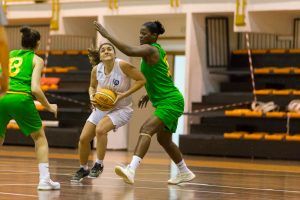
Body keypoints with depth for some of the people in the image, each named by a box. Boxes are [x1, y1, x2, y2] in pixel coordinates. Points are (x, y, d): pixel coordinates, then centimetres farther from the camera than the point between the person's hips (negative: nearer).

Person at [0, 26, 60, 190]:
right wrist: (49, 107, 9)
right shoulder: (36, 60, 8)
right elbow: (35, 89, -3)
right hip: (21, 99, -3)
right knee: (40, 138, 16)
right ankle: (44, 179, 7)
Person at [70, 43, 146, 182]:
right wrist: (92, 96, -11)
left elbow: (141, 80, -17)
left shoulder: (122, 65, -22)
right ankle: (83, 169, 26)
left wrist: (124, 95, -23)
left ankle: (98, 165, -11)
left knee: (100, 129, -31)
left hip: (121, 109, -5)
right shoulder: (96, 70, -8)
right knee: (83, 138, 0)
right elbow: (92, 86, 12)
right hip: (101, 107, 5)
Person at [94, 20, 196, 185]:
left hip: (170, 102, -11)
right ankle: (185, 173, 40)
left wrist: (107, 35, -33)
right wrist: (149, 94, 19)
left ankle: (131, 170, -44)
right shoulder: (158, 50, 13)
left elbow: (129, 51, -35)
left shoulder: (150, 49, -16)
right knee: (164, 140, 23)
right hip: (167, 101, 11)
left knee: (146, 129, -28)